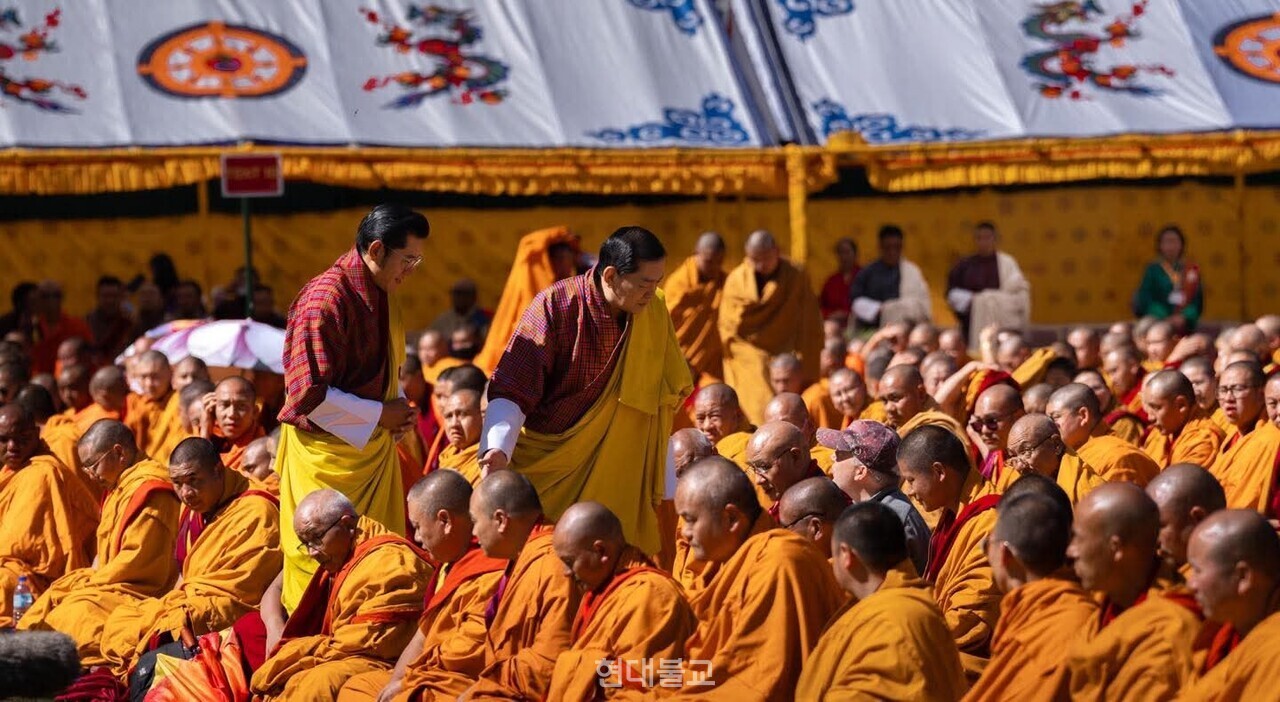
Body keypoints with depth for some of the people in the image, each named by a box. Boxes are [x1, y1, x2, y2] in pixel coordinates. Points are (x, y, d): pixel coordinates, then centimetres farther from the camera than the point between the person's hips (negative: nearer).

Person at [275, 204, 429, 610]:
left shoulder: (383, 294, 8)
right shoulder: (326, 299, -21)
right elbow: (309, 396, -23)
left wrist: (400, 408, 3)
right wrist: (381, 415, -16)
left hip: (375, 448, 9)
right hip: (327, 452, -9)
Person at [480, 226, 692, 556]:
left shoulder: (655, 314, -2)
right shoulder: (557, 304, -14)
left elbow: (668, 395, 6)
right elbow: (511, 390, -15)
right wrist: (497, 449, -31)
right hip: (545, 466, -3)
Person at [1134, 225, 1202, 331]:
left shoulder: (1192, 271, 8)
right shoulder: (1153, 270, 4)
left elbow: (1197, 302, 6)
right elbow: (1146, 301, -2)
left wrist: (1185, 317, -12)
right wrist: (1165, 319, -16)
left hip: (1186, 326, 2)